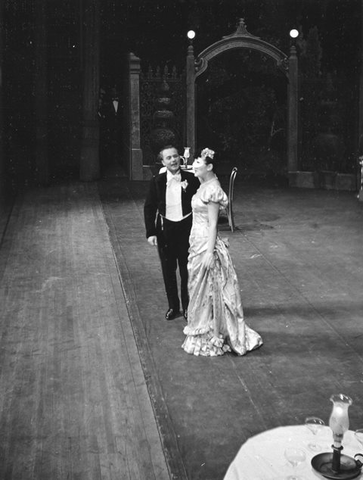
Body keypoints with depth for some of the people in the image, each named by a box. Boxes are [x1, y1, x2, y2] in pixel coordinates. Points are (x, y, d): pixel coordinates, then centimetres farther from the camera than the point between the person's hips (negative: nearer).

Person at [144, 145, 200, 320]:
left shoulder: (191, 179, -7)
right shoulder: (157, 181, -4)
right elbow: (149, 207, 0)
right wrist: (150, 232, -5)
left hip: (186, 228, -1)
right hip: (165, 230, 1)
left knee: (187, 270, 10)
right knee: (168, 270, 12)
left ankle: (187, 306, 28)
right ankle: (173, 306, 29)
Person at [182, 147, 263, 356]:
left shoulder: (212, 189, -17)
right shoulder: (204, 186, 10)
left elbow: (213, 224, -19)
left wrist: (210, 252, -21)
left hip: (207, 244, -10)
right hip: (198, 243, 10)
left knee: (209, 291, 1)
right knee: (202, 290, 16)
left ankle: (212, 339, 13)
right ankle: (205, 334, 28)